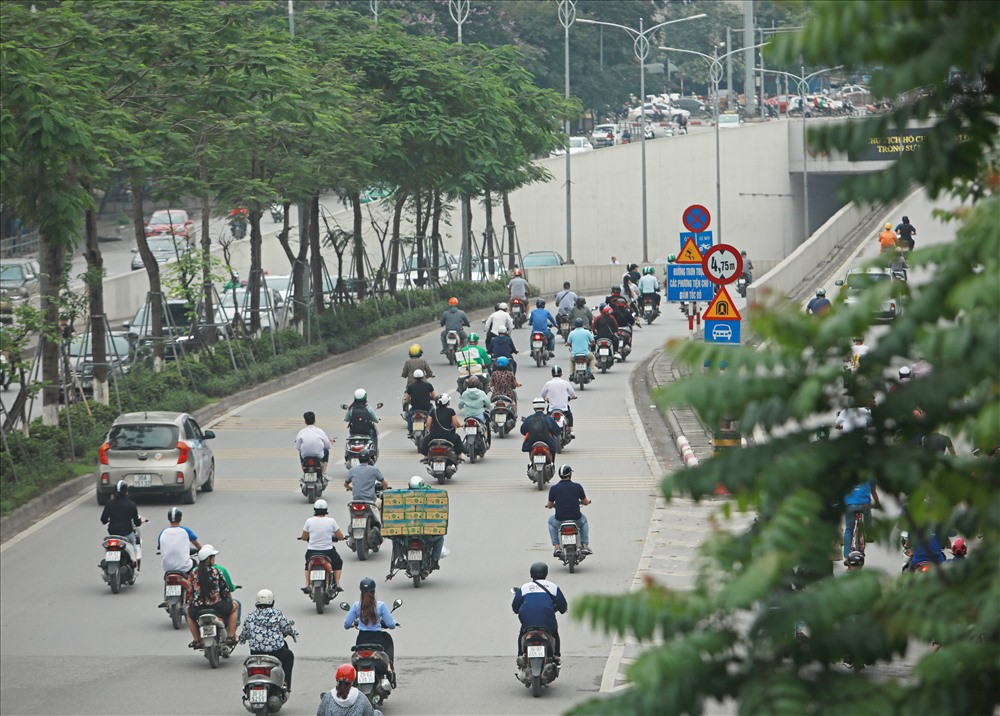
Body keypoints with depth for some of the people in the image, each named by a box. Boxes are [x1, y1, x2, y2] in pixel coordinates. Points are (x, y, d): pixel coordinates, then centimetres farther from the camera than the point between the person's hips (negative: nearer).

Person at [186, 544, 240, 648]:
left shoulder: (194, 573, -1)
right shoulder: (216, 571, -7)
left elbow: (189, 591, 5)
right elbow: (225, 589, 2)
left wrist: (188, 604, 25)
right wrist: (232, 600, 22)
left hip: (198, 609, 2)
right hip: (216, 606, -2)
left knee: (189, 612, 38)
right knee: (234, 607, 28)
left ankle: (197, 640, 30)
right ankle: (231, 636, 23)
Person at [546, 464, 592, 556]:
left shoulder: (553, 488, -6)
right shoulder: (578, 486, -6)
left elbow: (549, 506, 4)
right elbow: (585, 502, 5)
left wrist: (548, 504, 30)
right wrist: (580, 501, 30)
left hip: (560, 520, 0)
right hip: (576, 519, 0)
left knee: (551, 520, 34)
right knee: (584, 519, 35)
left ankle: (556, 546, 23)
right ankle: (585, 546, 26)